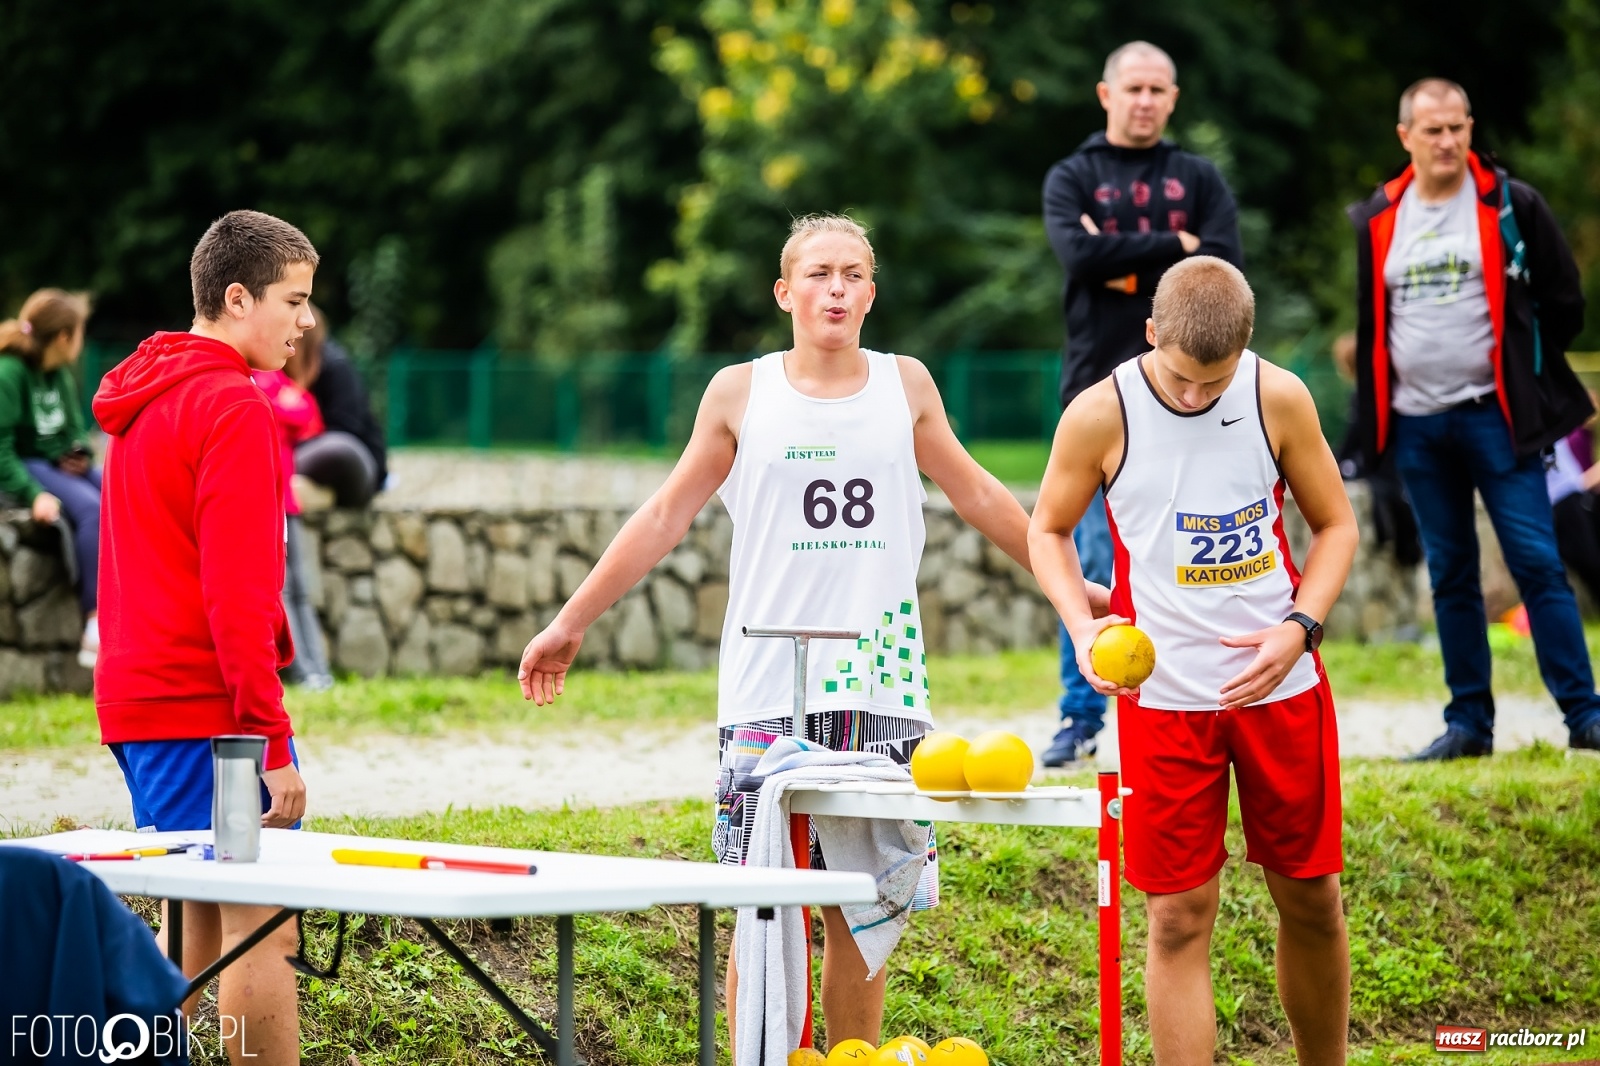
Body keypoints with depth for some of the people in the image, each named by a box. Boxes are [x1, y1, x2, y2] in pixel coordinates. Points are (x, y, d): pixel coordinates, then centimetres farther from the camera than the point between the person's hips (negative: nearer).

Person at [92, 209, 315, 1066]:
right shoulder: (234, 407, -13)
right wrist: (273, 740, -18)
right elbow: (236, 593, -19)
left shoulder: (145, 400, 17)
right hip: (209, 708, -10)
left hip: (139, 703, 10)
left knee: (197, 918, 14)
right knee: (263, 924, -10)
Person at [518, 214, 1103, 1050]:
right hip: (767, 691, -1)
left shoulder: (906, 386, 9)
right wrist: (570, 624, 8)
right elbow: (666, 517, 9)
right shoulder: (739, 394, 4)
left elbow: (979, 496, 21)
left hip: (879, 689, 1)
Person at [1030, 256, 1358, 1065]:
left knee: (1311, 899, 10)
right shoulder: (1100, 416, -9)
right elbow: (1049, 529, 5)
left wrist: (1301, 626, -10)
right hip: (1162, 694, -2)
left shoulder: (1280, 399, -5)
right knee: (1179, 915, -4)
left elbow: (1335, 523, 6)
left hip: (1280, 685, 2)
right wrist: (1082, 625, -12)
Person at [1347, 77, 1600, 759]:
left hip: (1495, 415, -4)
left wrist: (1522, 369, 3)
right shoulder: (1376, 220, 8)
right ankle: (1468, 722, 13)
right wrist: (1374, 413, 12)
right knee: (1450, 575, 8)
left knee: (1537, 563, -8)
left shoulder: (1511, 206, -2)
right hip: (1416, 423, 4)